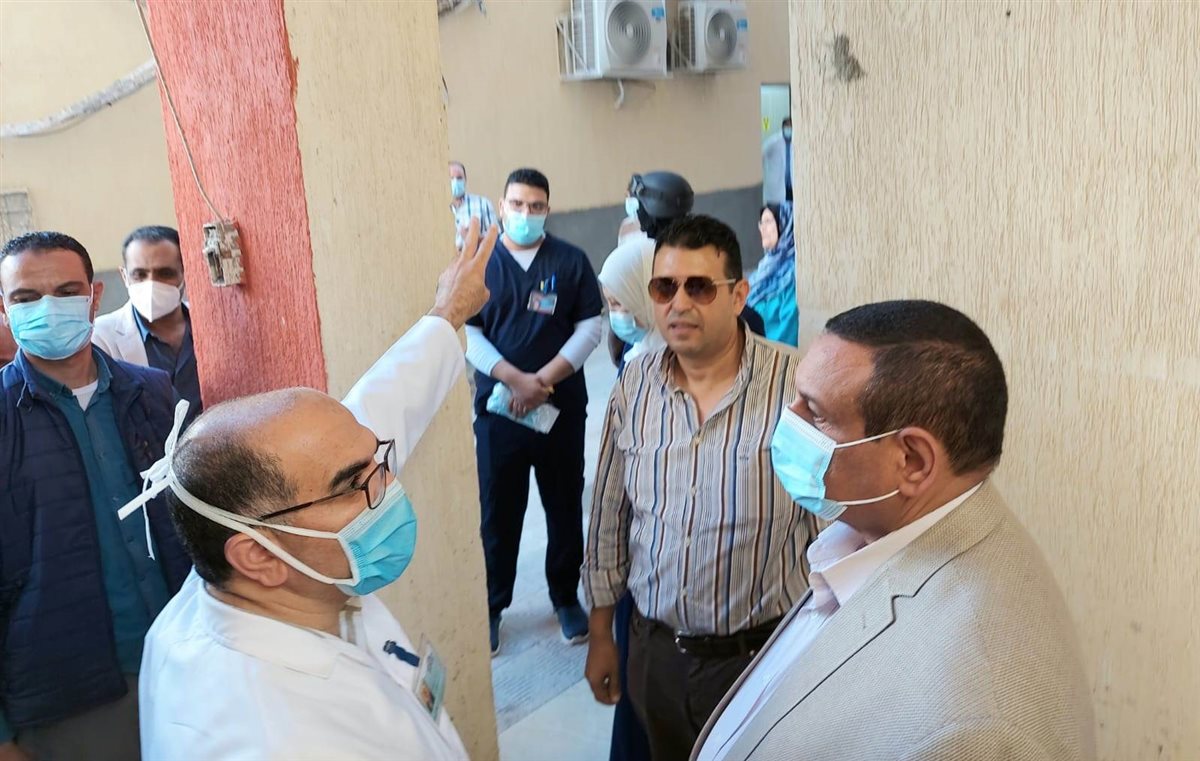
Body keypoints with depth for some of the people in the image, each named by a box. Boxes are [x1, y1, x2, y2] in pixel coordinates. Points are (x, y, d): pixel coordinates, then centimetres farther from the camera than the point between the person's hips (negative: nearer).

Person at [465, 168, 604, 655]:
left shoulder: (571, 261, 2)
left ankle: (566, 597, 28)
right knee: (497, 510, 5)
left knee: (565, 506, 10)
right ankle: (491, 605, 21)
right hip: (498, 408, 0)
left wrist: (546, 378, -13)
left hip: (562, 406, 1)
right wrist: (515, 379, -15)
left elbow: (591, 326, -1)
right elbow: (467, 332, -3)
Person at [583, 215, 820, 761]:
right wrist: (600, 634, 13)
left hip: (764, 652, -4)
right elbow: (608, 516, 7)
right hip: (655, 650, 4)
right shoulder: (634, 386, -2)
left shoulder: (797, 385, -17)